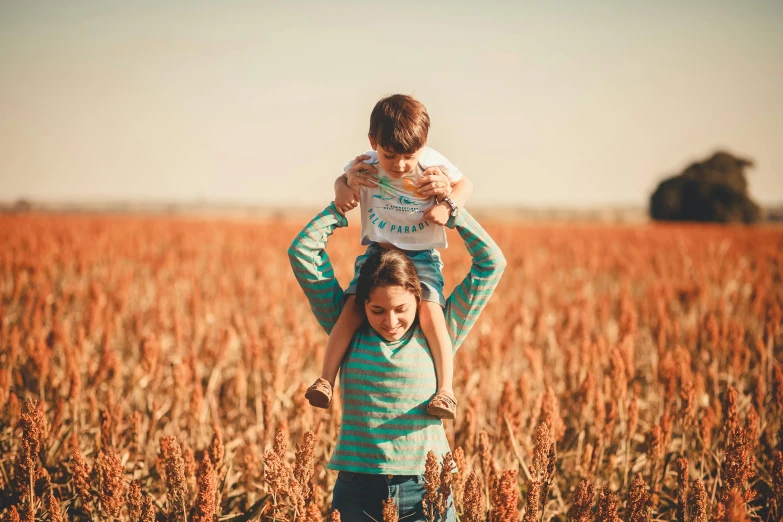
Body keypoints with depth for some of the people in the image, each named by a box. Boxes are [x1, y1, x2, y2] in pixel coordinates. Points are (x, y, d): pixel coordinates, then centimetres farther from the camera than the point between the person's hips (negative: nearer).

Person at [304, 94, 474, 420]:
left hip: (422, 258, -2)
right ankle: (326, 380, -7)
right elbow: (344, 180, 15)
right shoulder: (366, 166, -6)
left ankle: (446, 390, -18)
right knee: (352, 310, -16)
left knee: (430, 313, -23)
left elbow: (464, 184, 4)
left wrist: (449, 204, -15)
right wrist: (343, 186, -8)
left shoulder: (433, 164, -11)